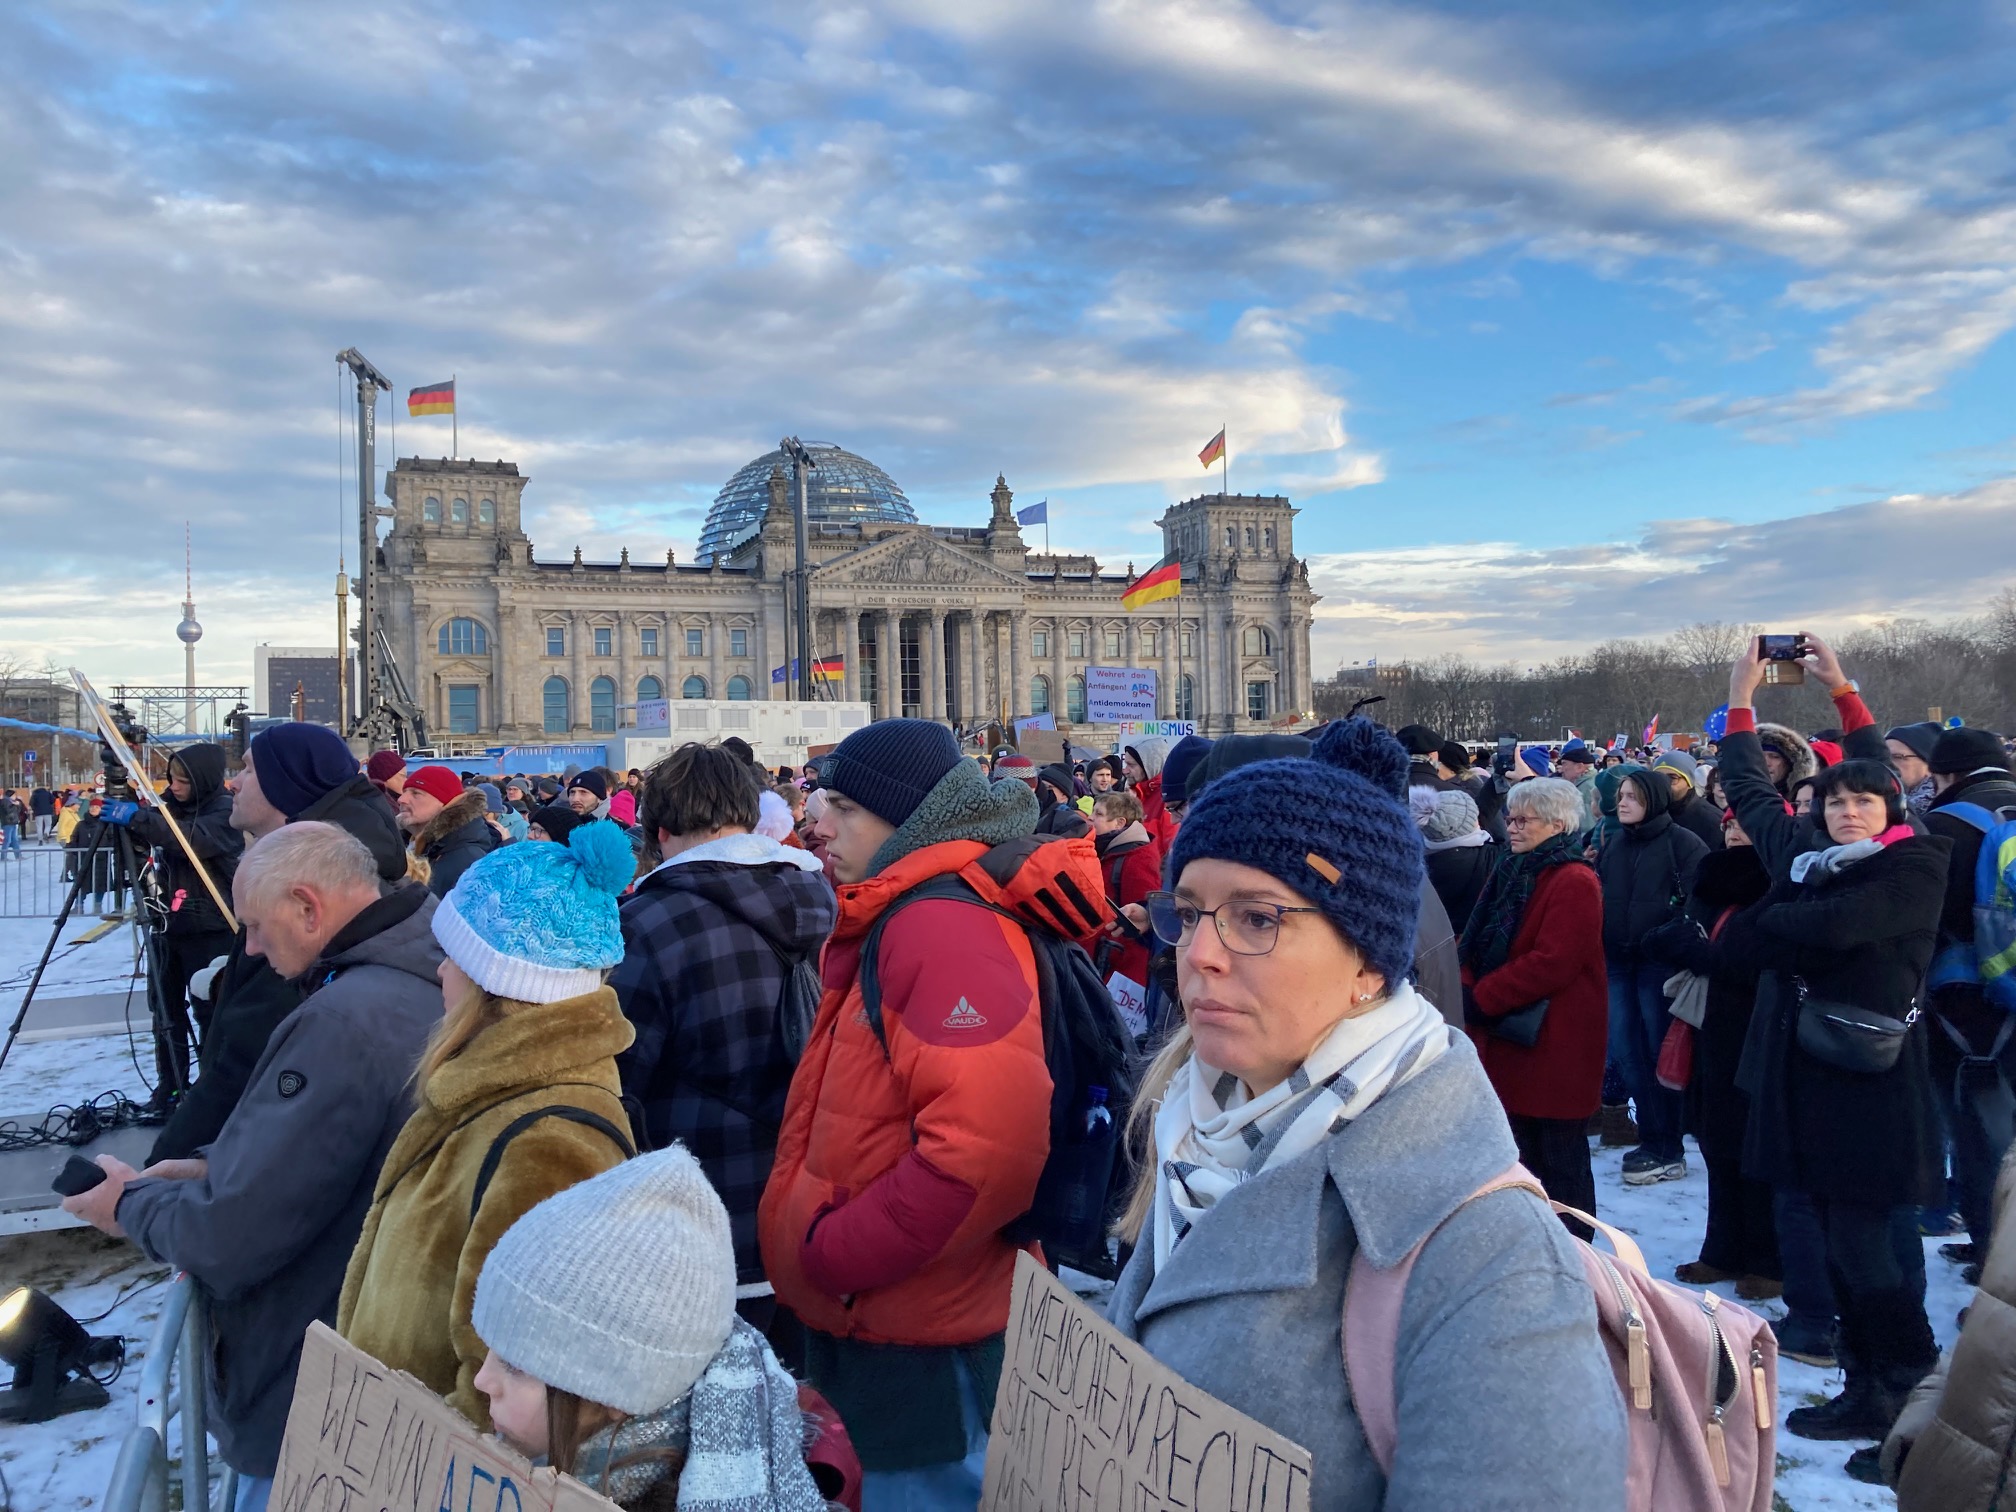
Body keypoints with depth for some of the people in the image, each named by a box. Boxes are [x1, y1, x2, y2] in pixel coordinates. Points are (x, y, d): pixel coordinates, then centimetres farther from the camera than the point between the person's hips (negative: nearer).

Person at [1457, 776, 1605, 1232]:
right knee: (1523, 1150, 18)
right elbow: (1475, 942, 11)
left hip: (1554, 1044, -8)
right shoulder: (1512, 872, 12)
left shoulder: (1574, 883, -15)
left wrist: (1478, 999, -21)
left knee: (1558, 1159, 2)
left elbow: (1551, 964, -24)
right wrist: (1466, 987, -9)